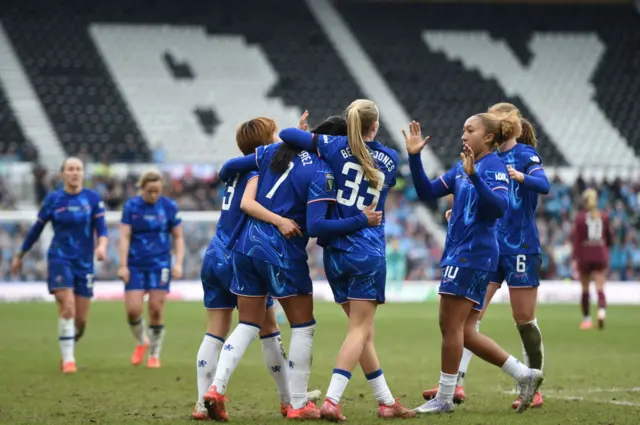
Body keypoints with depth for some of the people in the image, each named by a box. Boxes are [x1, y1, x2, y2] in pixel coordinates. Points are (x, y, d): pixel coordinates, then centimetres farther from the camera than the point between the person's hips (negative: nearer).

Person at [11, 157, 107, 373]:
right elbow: (36, 229, 10)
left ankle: (68, 350, 30)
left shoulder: (93, 198, 2)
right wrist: (19, 256, 17)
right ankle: (68, 360, -14)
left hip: (84, 263, 2)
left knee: (81, 319, 3)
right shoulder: (53, 199, 0)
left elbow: (101, 228, -4)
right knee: (67, 307, -20)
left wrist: (102, 246, -26)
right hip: (60, 259, -2)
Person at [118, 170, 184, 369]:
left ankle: (154, 355, 12)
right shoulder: (131, 206, 0)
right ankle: (141, 342, 23)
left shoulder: (169, 207, 0)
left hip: (160, 265, -1)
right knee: (133, 309, -7)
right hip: (136, 265, 1)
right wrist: (123, 265, -10)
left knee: (156, 310, -4)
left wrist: (178, 263, -6)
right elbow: (125, 237, -3)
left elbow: (178, 237, 5)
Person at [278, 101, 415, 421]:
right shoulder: (390, 159, 4)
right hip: (368, 253, -3)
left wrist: (311, 143, 13)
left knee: (363, 329, 12)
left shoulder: (337, 148, 0)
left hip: (335, 251, 3)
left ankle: (385, 401, 18)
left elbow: (286, 135, -6)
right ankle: (331, 401, -17)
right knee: (359, 330, -2)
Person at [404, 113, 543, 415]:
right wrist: (414, 157, 6)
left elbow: (499, 207, -24)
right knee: (464, 332, 8)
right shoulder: (461, 167, 16)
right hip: (459, 252, 9)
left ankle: (444, 398, 3)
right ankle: (524, 375, 13)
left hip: (473, 254, -9)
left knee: (451, 324, -5)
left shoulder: (494, 167, -9)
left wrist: (474, 175, -34)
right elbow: (427, 192, 16)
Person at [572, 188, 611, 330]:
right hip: (600, 256, 1)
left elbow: (576, 239, -10)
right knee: (600, 288, -5)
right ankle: (602, 312, -30)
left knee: (585, 289, 12)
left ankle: (586, 319, 18)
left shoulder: (580, 217, -5)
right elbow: (609, 239, 9)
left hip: (584, 256, -1)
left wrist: (575, 259, -12)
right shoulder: (604, 217, 2)